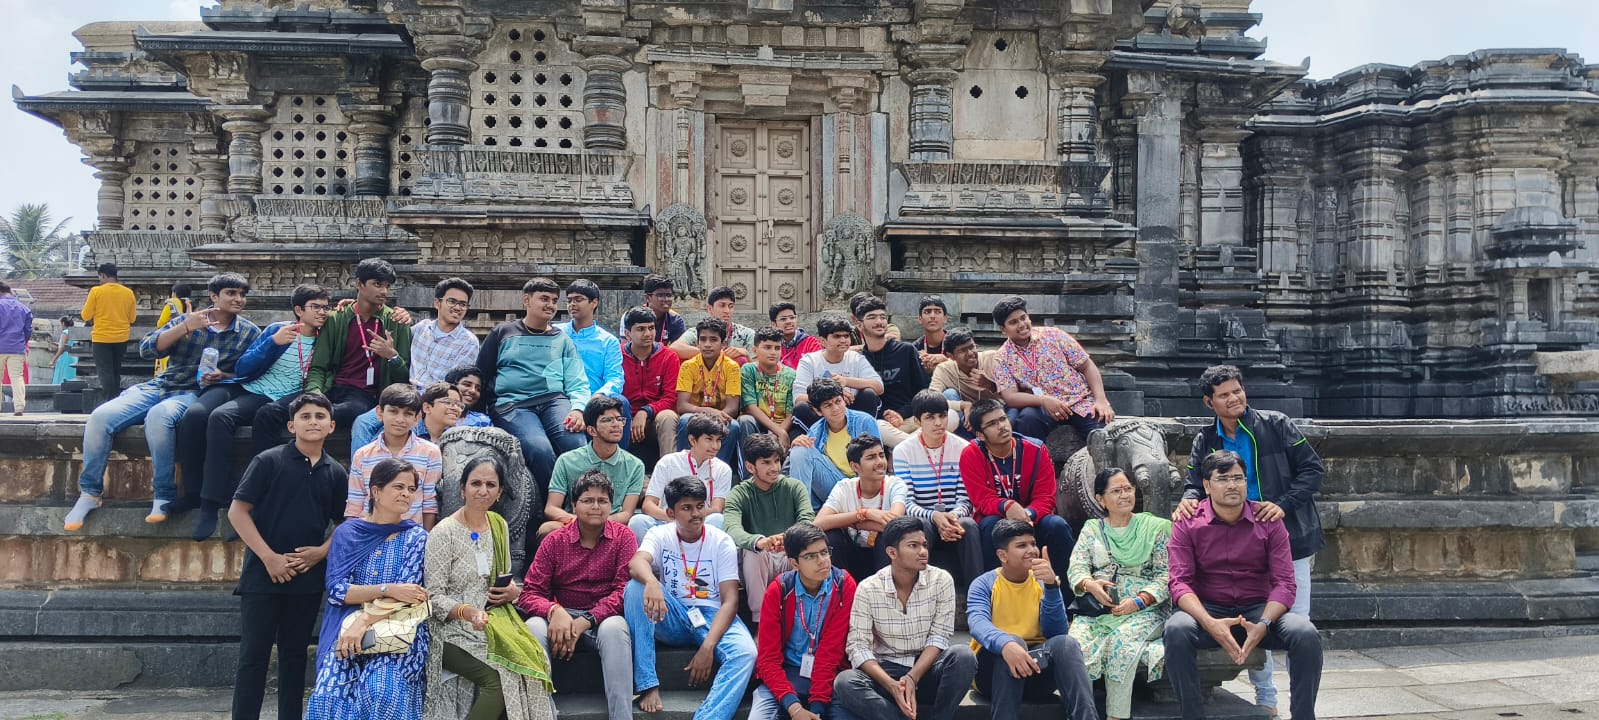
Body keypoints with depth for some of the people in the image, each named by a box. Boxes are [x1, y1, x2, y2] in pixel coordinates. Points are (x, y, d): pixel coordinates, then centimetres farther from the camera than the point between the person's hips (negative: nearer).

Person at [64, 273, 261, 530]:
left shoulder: (250, 333, 6)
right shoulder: (187, 320, 9)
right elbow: (146, 349, -2)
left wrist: (222, 376, -17)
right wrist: (186, 327, -14)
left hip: (196, 394, -4)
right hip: (158, 387, 4)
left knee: (159, 416, -38)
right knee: (101, 417, -20)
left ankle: (164, 497, -27)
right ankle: (89, 494, -4)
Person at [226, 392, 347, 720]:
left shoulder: (336, 473, 6)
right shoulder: (269, 461, -5)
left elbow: (342, 524, 14)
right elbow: (237, 511, -7)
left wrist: (322, 551, -6)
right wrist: (269, 558, -12)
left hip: (308, 577, 4)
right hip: (263, 574, -3)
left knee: (294, 654, 12)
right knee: (253, 655, -1)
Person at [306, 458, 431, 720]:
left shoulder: (416, 537, 3)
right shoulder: (347, 532, 6)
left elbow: (405, 594, -8)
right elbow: (336, 589, -5)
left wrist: (364, 621, -21)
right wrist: (387, 589, -18)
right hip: (347, 628, 1)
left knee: (383, 693, -28)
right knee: (330, 693, -25)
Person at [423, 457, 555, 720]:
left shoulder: (499, 525, 9)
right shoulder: (443, 533, -10)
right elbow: (434, 597, -10)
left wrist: (513, 591, -2)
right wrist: (468, 612, -27)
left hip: (495, 619, 5)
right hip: (453, 629, -5)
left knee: (533, 663, -22)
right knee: (500, 677, -28)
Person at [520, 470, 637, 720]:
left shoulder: (623, 537, 0)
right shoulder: (554, 541, 4)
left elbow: (625, 588, -10)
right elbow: (530, 593, -2)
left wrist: (585, 621, -22)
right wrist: (555, 611, -25)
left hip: (604, 617, -1)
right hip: (563, 615, 2)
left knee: (614, 629, -36)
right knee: (534, 628, -30)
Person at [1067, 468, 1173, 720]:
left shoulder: (1156, 528, 10)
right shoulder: (1091, 529, 17)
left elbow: (1166, 575, 2)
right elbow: (1076, 568, 7)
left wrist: (1139, 601, -14)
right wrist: (1090, 585, -17)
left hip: (1145, 609, -2)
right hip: (1097, 609, 2)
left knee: (1120, 639, -34)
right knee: (1078, 640, -30)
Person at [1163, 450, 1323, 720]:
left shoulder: (1268, 521, 1)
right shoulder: (1187, 524, -3)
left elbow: (1284, 583, -4)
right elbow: (1180, 582, -10)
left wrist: (1263, 625, -23)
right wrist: (1211, 624, -28)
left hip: (1259, 609, 2)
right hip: (1208, 610, -1)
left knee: (1306, 634, -27)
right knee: (1176, 630, -33)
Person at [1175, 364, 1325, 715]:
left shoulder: (1276, 425, -5)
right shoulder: (1205, 442, 4)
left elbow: (1313, 469, -6)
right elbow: (1195, 484, 2)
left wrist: (1284, 504, -19)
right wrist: (1188, 500, -23)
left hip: (1289, 538, -3)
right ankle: (1265, 699, 23)